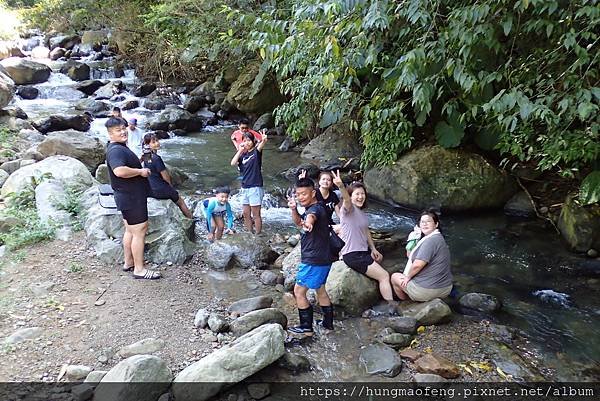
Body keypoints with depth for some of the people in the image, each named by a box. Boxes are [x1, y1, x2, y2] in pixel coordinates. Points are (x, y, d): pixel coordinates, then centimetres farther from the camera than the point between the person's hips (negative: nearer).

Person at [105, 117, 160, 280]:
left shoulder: (121, 147, 13)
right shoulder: (115, 150, -21)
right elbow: (119, 171, -39)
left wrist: (138, 162, 14)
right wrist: (141, 171, -25)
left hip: (129, 196, 11)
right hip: (131, 198, -11)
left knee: (130, 230, 19)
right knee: (139, 232, -3)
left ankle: (128, 263, 31)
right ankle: (139, 270, 6)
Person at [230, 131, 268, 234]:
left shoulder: (256, 152, -4)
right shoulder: (243, 155, 11)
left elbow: (262, 144, -27)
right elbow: (233, 163, -4)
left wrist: (264, 140, -49)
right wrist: (240, 150, -6)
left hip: (255, 188, -6)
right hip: (245, 188, 6)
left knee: (255, 215, 0)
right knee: (246, 214, 12)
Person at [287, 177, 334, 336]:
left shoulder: (316, 208, -20)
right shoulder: (310, 209, 11)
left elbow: (311, 216, -46)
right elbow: (299, 222, 24)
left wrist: (308, 222, -70)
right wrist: (293, 209, 3)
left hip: (314, 261, -11)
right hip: (321, 259, 11)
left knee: (299, 292, 0)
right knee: (320, 290, 22)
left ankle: (306, 327, 10)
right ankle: (328, 323, 35)